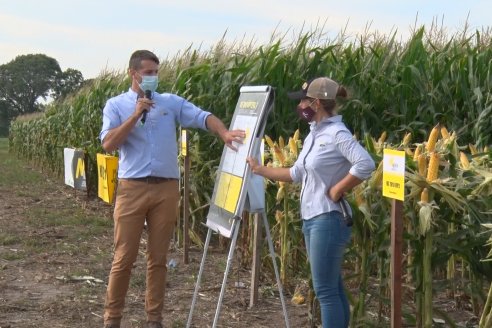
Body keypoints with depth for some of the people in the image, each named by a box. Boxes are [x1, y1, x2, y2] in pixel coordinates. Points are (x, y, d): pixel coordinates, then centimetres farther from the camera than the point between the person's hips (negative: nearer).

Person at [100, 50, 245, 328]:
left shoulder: (171, 102, 9)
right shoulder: (116, 105, 4)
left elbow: (203, 117, -4)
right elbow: (108, 144, -8)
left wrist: (224, 132, -23)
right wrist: (136, 115, -13)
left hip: (166, 189, 2)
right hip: (133, 188, -2)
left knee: (158, 258, 8)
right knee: (124, 257, 0)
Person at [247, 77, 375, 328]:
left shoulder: (337, 133, -16)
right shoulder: (314, 134, 12)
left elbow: (366, 165, -29)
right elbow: (297, 173, 18)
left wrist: (337, 190, -20)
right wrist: (260, 170, 17)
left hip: (328, 220, -9)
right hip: (311, 219, 9)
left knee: (325, 290, -4)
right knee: (333, 288, 15)